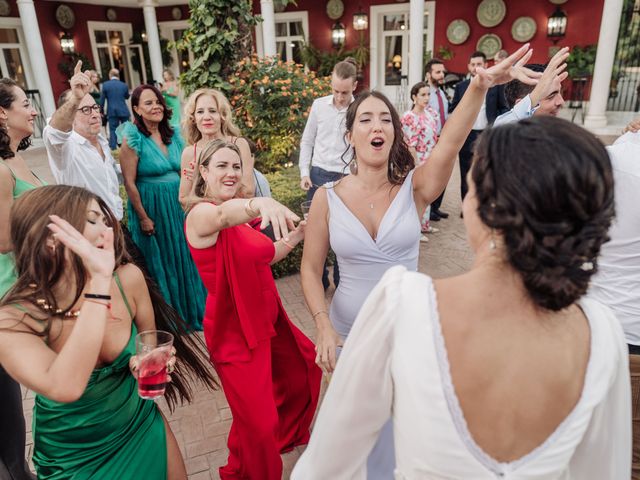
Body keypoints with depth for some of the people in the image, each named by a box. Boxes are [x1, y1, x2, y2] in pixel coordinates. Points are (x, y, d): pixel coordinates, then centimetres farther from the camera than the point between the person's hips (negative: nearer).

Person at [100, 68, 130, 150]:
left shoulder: (105, 85, -4)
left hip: (112, 111, -1)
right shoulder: (124, 85, 0)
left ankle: (113, 148, 0)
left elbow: (102, 99, 0)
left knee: (113, 130, 3)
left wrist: (101, 109, 10)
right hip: (123, 111, 1)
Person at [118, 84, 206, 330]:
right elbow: (129, 182, -14)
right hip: (151, 207, -5)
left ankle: (191, 310, 36)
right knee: (160, 263, 9)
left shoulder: (172, 134, 4)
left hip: (177, 204, 6)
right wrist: (143, 217, -14)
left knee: (184, 258, 16)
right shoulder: (133, 138, -13)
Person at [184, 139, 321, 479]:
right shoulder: (200, 213, -20)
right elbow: (224, 213, -44)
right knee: (257, 424, 0)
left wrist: (295, 237, 4)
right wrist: (258, 204, -64)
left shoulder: (241, 217, 7)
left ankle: (286, 436, 53)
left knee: (304, 369, 26)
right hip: (235, 333, -9)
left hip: (268, 321, 9)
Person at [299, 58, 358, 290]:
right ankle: (318, 279, 26)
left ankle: (342, 282, 26)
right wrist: (304, 172, 0)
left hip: (347, 178, -2)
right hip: (318, 175, 2)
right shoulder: (319, 105, 2)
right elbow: (307, 141, 9)